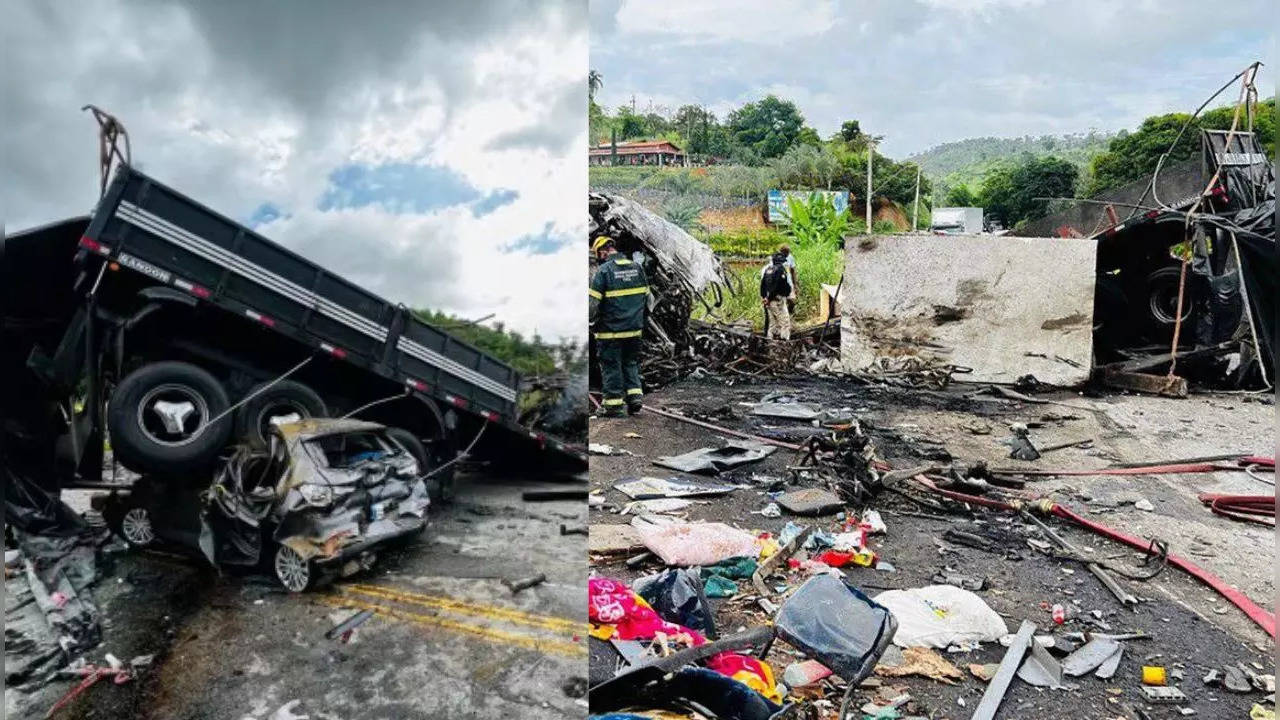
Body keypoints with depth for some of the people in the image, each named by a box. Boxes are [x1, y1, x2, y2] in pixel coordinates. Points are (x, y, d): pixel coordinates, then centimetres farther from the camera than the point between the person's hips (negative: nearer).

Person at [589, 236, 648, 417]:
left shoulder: (603, 271, -13)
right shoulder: (637, 267, 5)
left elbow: (592, 303, -14)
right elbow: (647, 298, 12)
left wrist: (592, 324, 2)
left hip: (610, 331, -5)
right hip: (634, 329, 5)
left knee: (611, 366, 5)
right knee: (631, 363, 20)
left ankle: (614, 405, 10)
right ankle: (634, 394, 12)